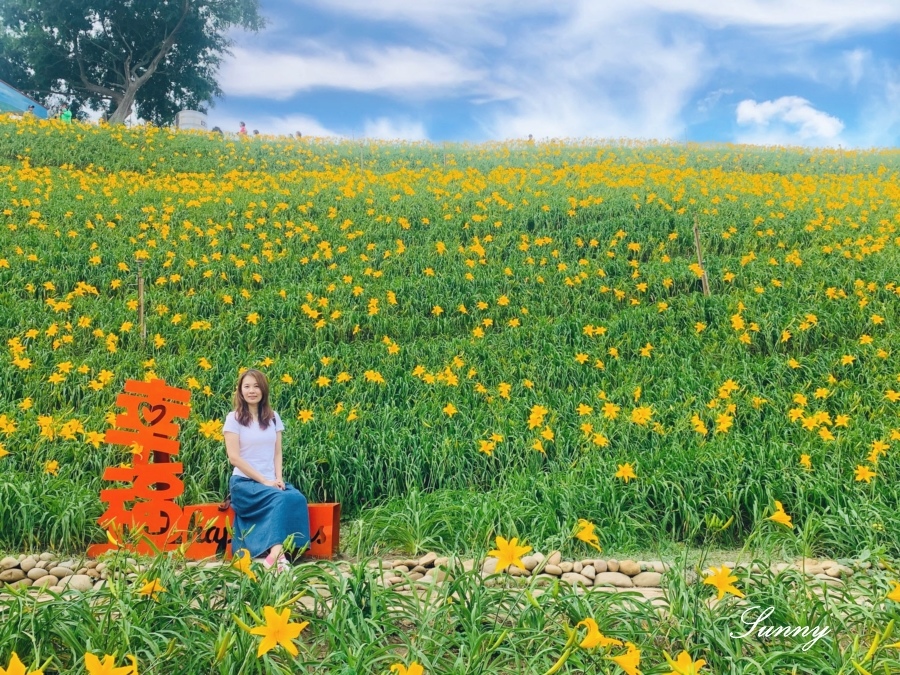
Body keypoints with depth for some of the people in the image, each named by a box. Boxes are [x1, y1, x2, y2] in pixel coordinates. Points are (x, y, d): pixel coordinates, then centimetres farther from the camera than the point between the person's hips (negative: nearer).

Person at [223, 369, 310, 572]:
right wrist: (264, 481, -14)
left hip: (271, 481, 4)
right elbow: (234, 457, -8)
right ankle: (277, 553, -39)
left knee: (297, 499, -29)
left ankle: (274, 552, -36)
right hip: (244, 482, -4)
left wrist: (278, 478, -8)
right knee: (280, 499, -34)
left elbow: (277, 453, 11)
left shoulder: (273, 417, 13)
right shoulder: (234, 418, -1)